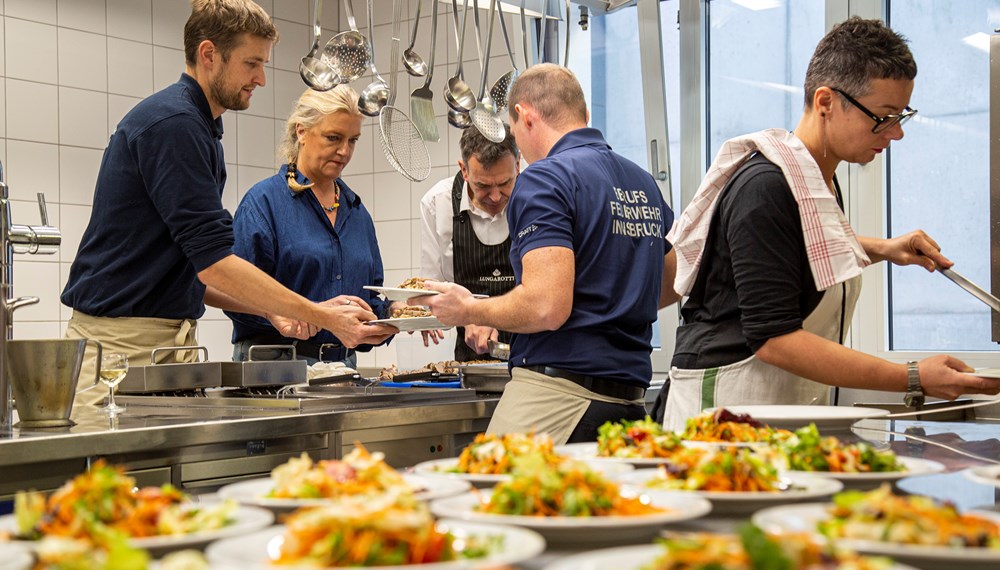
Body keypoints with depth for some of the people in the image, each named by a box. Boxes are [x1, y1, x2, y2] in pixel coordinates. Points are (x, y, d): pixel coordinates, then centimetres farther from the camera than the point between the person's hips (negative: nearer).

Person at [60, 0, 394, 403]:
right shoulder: (172, 124, -15)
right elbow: (213, 261, -21)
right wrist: (324, 317, -20)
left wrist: (269, 309, 8)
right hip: (124, 340, -9)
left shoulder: (197, 127, 16)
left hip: (169, 338, 9)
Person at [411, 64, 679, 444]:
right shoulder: (644, 184, 15)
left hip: (558, 398, -8)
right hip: (630, 401, 8)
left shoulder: (545, 178, -9)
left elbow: (547, 307, -19)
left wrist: (468, 310, -4)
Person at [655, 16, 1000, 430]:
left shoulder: (821, 177, 9)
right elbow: (772, 338, -24)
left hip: (792, 404, 9)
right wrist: (913, 380, -26)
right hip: (729, 400, -9)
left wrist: (880, 249, 15)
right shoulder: (764, 189, -19)